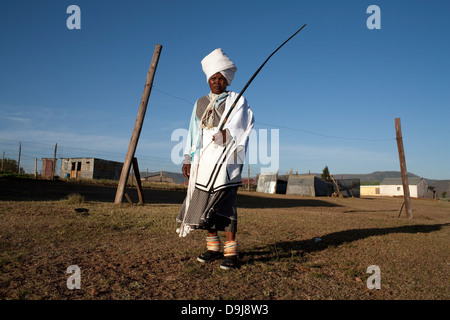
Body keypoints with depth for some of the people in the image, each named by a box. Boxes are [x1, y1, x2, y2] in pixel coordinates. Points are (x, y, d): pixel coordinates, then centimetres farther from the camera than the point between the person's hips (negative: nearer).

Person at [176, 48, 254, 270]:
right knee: (204, 203, 4)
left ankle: (231, 251, -3)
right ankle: (213, 247, 16)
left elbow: (237, 127, -8)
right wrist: (188, 159, 11)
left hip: (226, 159, -5)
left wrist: (223, 134, -28)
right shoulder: (200, 104, 18)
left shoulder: (236, 101, 5)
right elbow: (193, 133, 16)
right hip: (203, 160, 5)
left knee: (224, 204, -11)